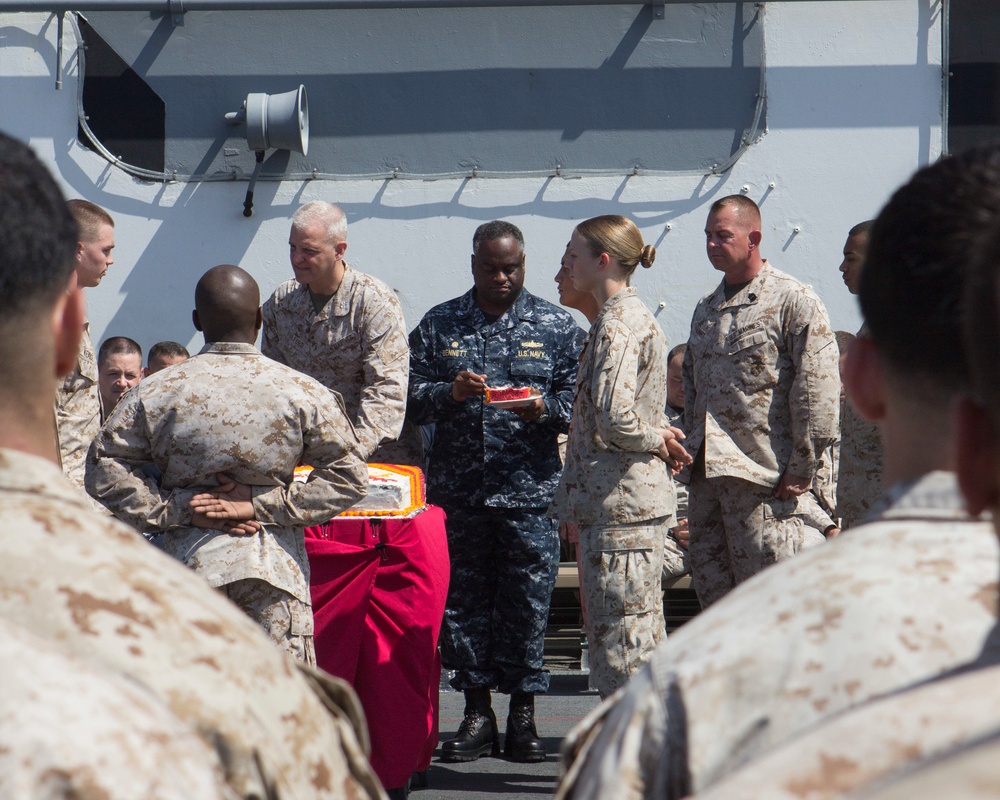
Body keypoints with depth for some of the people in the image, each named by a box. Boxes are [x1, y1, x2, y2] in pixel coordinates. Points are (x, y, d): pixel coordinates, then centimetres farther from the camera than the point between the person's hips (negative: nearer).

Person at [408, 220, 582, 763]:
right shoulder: (439, 325, 10)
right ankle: (476, 713, 15)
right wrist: (450, 393, -14)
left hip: (529, 491, -1)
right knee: (462, 599, 4)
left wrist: (544, 407, -16)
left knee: (527, 601, -1)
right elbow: (410, 397, 6)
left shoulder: (556, 326, 8)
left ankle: (523, 717, 10)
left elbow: (579, 401, 4)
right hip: (457, 489, 2)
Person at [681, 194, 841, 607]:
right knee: (712, 592, 10)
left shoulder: (793, 301, -5)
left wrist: (800, 469, -13)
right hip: (706, 475, 8)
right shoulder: (706, 309, 19)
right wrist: (692, 454, 17)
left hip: (762, 477, -7)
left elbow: (818, 393, -11)